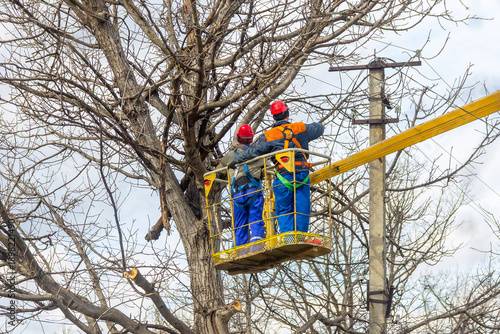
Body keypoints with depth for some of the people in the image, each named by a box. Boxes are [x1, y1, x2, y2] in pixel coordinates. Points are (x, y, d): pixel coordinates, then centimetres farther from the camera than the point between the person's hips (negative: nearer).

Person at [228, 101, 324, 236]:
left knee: (284, 210, 5)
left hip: (284, 176, -2)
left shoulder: (269, 136, 2)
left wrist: (235, 161, 15)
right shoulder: (301, 128, 10)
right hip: (303, 175, 2)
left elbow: (253, 152, 2)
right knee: (302, 209, 5)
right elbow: (320, 128, 27)